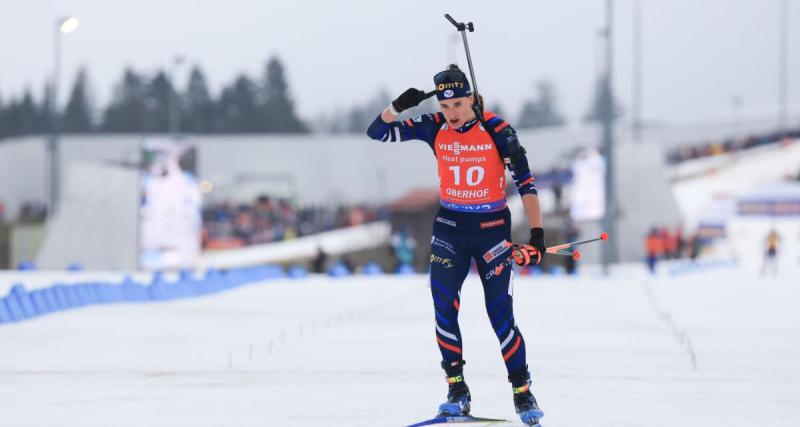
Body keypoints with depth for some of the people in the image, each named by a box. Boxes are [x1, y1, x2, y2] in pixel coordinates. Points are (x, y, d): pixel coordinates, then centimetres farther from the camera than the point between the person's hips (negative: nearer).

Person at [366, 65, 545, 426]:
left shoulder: (497, 131, -13)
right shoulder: (434, 128, -4)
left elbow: (525, 183, -10)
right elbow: (377, 132, -3)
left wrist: (536, 233, -15)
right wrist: (398, 106, -22)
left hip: (492, 229, -3)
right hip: (450, 228, 3)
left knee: (501, 315, -5)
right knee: (443, 305, -12)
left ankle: (523, 393, 9)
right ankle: (457, 390, -4)